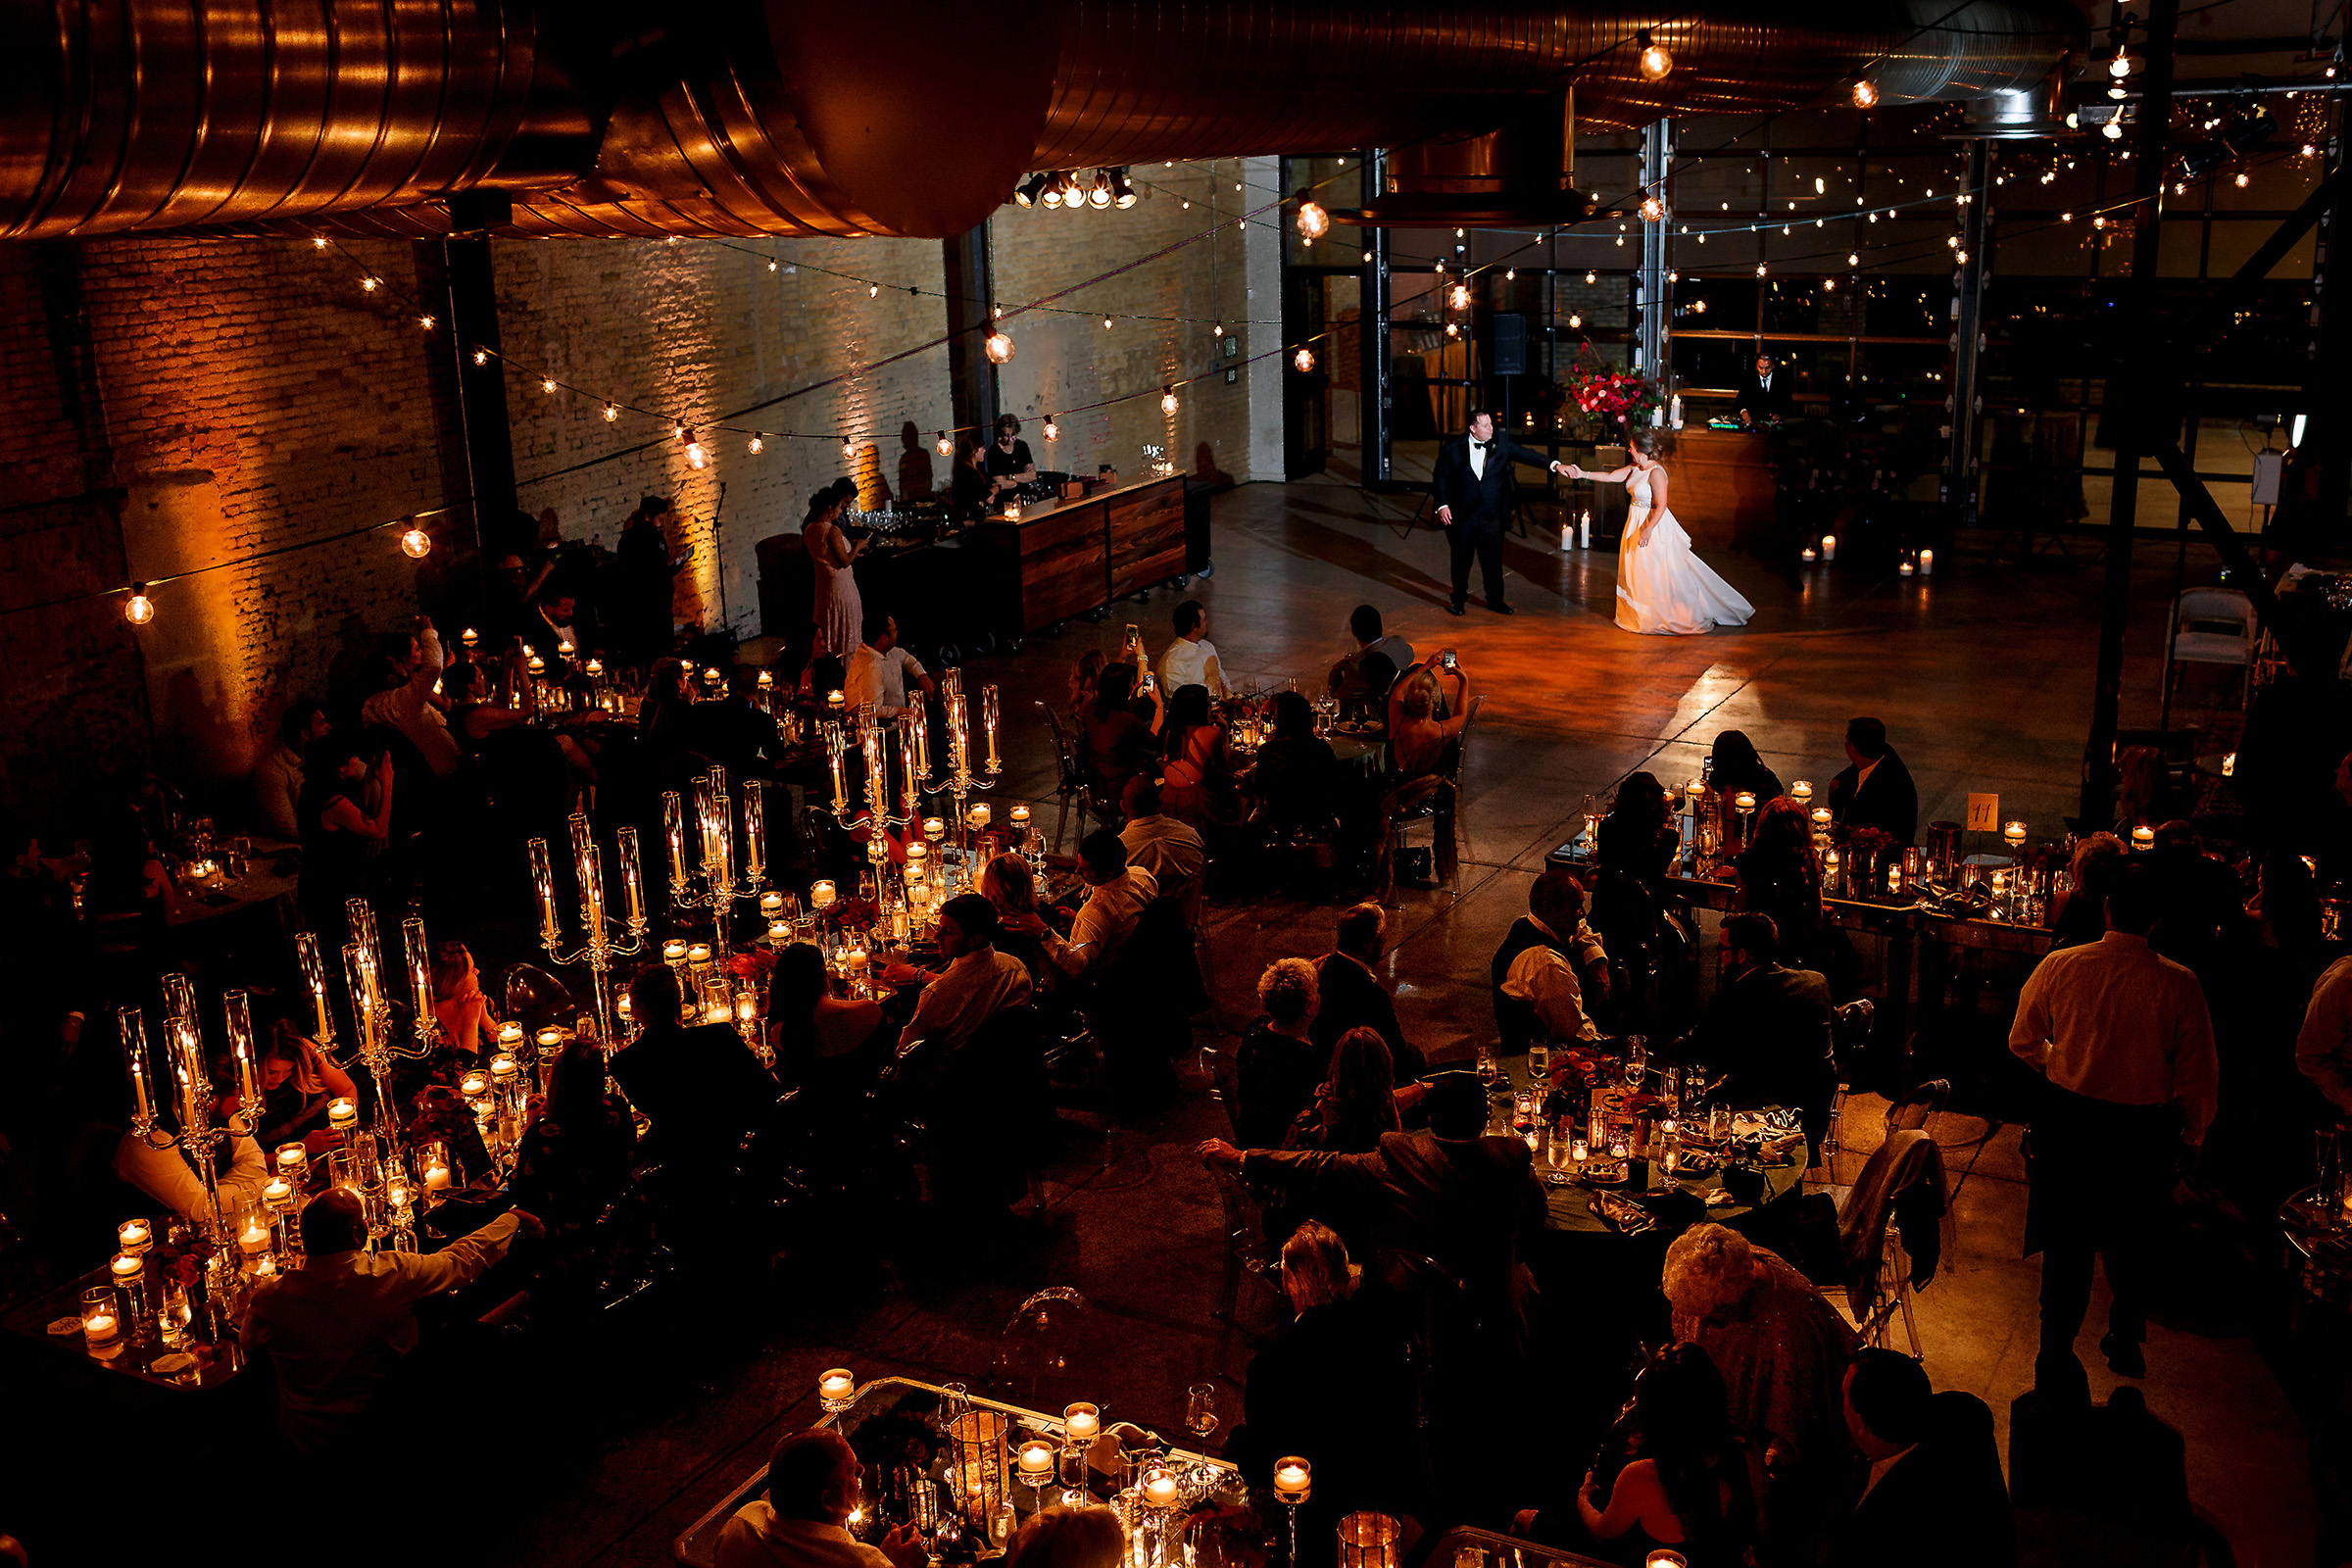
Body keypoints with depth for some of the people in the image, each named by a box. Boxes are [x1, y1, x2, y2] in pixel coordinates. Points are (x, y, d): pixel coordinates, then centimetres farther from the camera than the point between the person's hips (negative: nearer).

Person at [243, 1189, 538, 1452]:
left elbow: (249, 1343, 7)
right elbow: (466, 1258, -4)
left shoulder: (269, 1297, -18)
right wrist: (513, 1218, 14)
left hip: (306, 1441, 1)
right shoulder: (395, 1274, -22)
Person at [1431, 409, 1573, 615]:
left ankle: (1495, 600, 23)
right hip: (1462, 514, -2)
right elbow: (1440, 478, 1)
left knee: (1493, 558, 7)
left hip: (1491, 513, 2)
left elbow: (1526, 455, -5)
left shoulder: (1501, 442, -1)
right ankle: (1459, 600, 25)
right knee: (1461, 558, 8)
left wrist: (1555, 465, -18)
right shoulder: (1453, 447, -5)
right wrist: (1442, 505, -8)